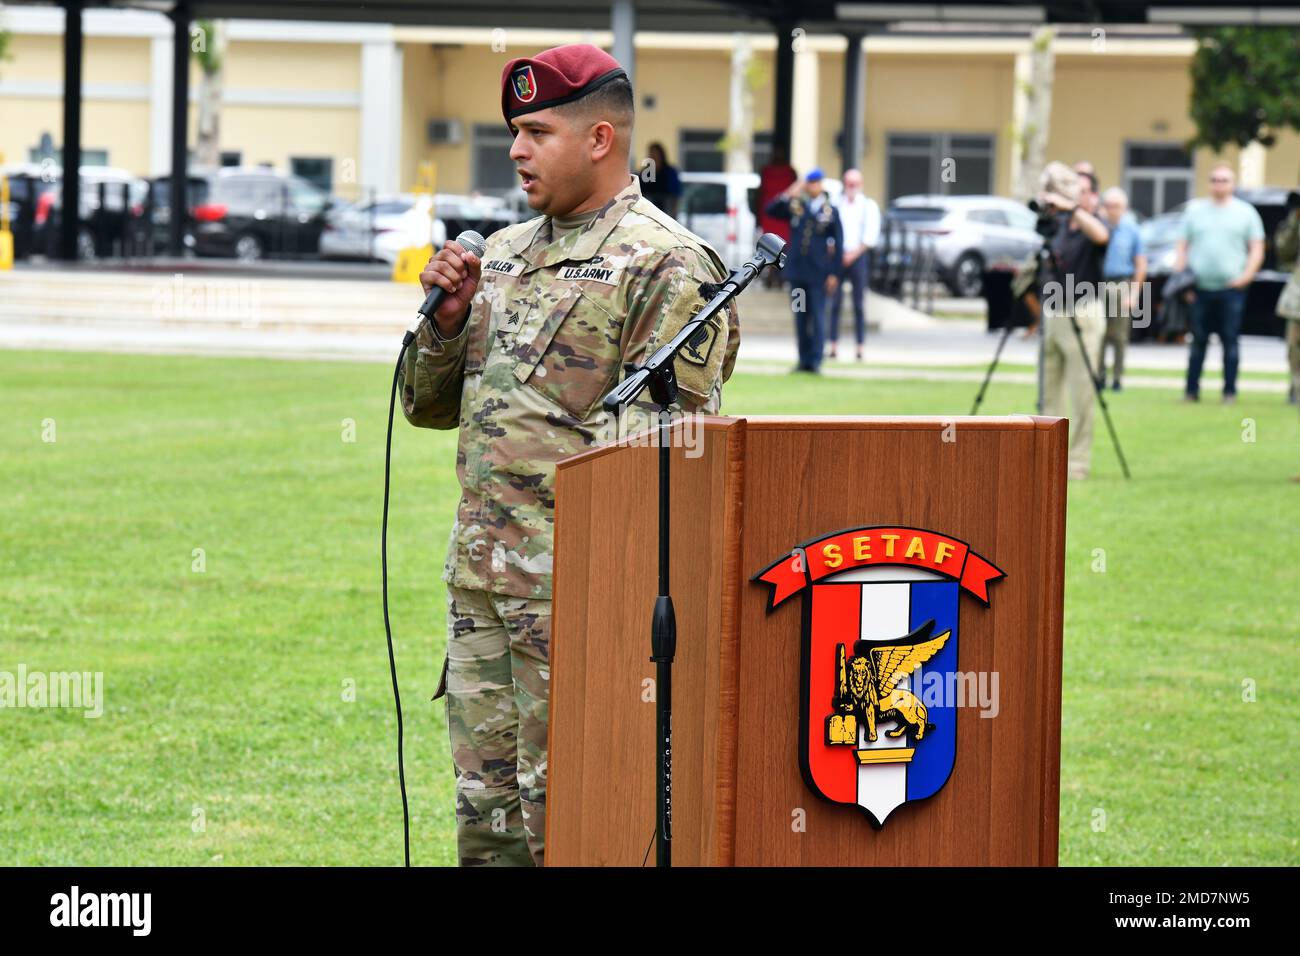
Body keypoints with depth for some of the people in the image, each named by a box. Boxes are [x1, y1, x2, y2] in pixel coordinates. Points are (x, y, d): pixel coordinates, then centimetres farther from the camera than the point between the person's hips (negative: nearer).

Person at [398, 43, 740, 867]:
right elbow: (430, 404, 23)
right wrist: (448, 319, 3)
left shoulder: (664, 264, -6)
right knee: (487, 813, 10)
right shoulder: (503, 257, 18)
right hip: (481, 580, 8)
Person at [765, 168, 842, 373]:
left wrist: (833, 273, -3)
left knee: (817, 317, -4)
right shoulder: (795, 206, 7)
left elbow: (837, 244, 1)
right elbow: (770, 210, 1)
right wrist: (789, 195, -11)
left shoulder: (830, 212, 0)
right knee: (800, 317, 7)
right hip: (797, 270, 3)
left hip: (818, 272, -3)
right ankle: (804, 359, 13)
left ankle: (815, 360, -2)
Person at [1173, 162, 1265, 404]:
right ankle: (1191, 390, 7)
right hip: (1200, 288, 1)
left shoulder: (1245, 212, 8)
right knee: (1198, 341, 3)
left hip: (1232, 288, -1)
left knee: (1230, 341, -1)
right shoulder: (1195, 210, 12)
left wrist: (1246, 275, -8)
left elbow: (1257, 249, 6)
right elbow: (1182, 248, 11)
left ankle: (1230, 391, 3)